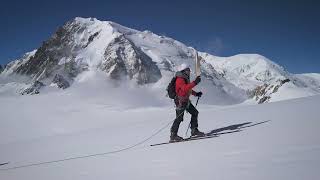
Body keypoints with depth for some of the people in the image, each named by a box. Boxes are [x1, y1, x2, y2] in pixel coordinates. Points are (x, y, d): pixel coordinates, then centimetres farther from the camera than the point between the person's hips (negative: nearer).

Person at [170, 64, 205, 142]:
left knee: (195, 113, 10)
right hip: (180, 101, -10)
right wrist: (194, 83, -39)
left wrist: (196, 94, 16)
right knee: (179, 118, -7)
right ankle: (173, 136, 0)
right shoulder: (180, 80, -18)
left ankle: (194, 130, 19)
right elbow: (185, 88, -35)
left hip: (186, 100, 10)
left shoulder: (185, 78, 13)